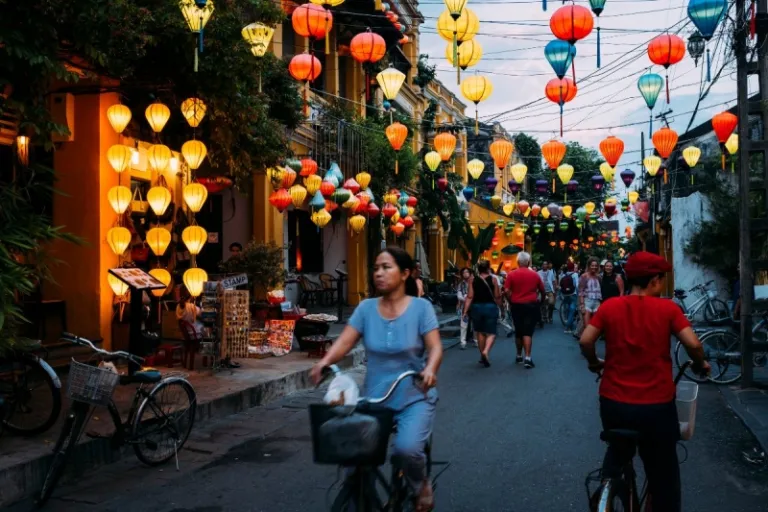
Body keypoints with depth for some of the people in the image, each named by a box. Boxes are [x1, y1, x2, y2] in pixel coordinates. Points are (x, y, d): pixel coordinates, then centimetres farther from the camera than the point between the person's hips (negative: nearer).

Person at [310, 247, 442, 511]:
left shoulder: (421, 307, -6)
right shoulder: (366, 308, 1)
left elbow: (435, 347, -14)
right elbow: (345, 341, -6)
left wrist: (430, 369, -35)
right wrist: (324, 362, -26)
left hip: (414, 397, -3)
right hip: (374, 397, 3)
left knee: (406, 448, -27)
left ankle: (422, 485, 8)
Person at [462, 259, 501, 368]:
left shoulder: (473, 280, -1)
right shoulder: (493, 279, -5)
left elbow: (470, 297, -5)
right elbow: (496, 296, -2)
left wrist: (465, 311, -3)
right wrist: (498, 306, 17)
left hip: (477, 307, 2)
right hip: (490, 307, -2)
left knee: (480, 332, 16)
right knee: (491, 333, 3)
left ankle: (483, 356, 24)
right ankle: (486, 352, -22)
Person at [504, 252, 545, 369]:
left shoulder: (512, 274, -3)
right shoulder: (535, 275, -1)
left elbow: (506, 291, -9)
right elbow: (542, 290, 8)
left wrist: (511, 301, 6)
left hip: (517, 305, 1)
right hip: (531, 305, -1)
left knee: (518, 331, 14)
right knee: (528, 332, -4)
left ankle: (519, 356, 24)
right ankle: (527, 358, -14)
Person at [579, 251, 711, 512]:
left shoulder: (609, 306, -1)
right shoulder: (667, 308, -6)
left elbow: (585, 341, -7)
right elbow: (693, 344, -13)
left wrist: (595, 363, 12)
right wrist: (700, 365, 7)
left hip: (613, 401, 3)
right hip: (657, 404, -2)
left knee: (617, 452, 32)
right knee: (663, 473, 14)